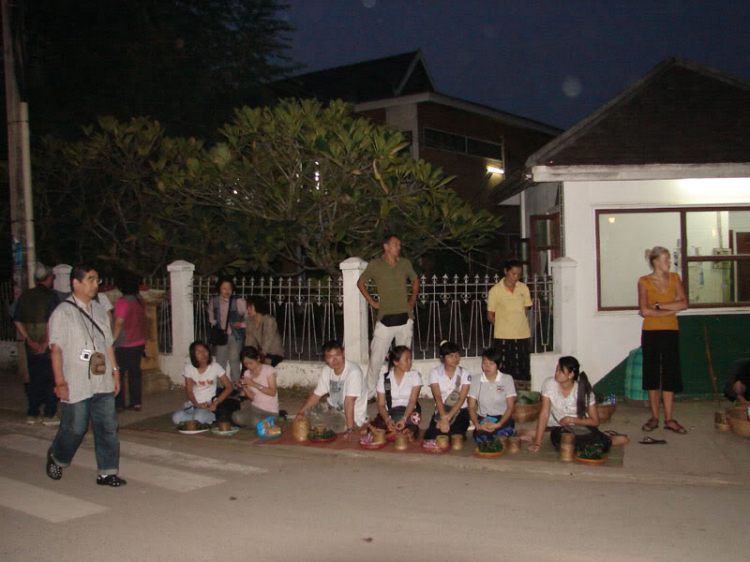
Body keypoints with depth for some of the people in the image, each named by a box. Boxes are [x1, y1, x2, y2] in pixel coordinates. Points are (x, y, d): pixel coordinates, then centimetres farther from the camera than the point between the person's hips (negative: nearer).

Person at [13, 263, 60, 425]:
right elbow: (51, 321, -18)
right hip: (48, 346, -5)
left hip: (32, 346, 5)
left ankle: (32, 414, 18)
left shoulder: (25, 296, 9)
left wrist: (29, 340, 5)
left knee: (34, 380, 14)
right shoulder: (51, 296, -9)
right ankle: (49, 415, 3)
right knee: (52, 379, 3)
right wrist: (47, 343, -15)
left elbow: (17, 321, 7)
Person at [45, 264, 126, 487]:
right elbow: (56, 349, -10)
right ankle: (56, 458, 32)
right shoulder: (62, 312, -7)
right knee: (75, 428, 3)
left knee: (107, 426, 3)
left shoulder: (99, 310, 12)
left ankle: (107, 472, 10)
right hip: (76, 385, -5)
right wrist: (60, 382, -14)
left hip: (103, 383, 5)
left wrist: (115, 371, 13)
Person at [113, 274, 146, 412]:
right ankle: (136, 403, 14)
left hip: (124, 345, -7)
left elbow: (119, 323, -19)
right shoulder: (140, 301, 6)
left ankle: (119, 404, 5)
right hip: (139, 343, 7)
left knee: (118, 373, 2)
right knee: (135, 372, 12)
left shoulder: (123, 301, -15)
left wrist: (112, 340, -15)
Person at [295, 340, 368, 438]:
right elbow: (316, 395, 5)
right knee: (306, 410, -2)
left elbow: (349, 402, -33)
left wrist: (350, 430, -34)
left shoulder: (353, 372, -27)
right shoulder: (327, 370, -2)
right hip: (333, 408, 7)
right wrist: (300, 413, -3)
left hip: (353, 416, -7)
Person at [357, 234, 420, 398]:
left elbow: (415, 280, 24)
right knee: (376, 358, -5)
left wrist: (412, 301, 13)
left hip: (405, 317, 3)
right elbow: (360, 282, 11)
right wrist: (372, 302, 4)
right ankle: (369, 393, 5)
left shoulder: (405, 263, 7)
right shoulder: (375, 265, -2)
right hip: (385, 318, -3)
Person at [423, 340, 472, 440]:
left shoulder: (465, 374, 0)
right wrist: (443, 418, -28)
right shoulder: (435, 373, 0)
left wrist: (447, 417, -23)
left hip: (460, 411, 0)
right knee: (432, 435, -25)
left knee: (454, 435, -27)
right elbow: (438, 398, -12)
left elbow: (461, 399, -10)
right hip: (440, 410, 0)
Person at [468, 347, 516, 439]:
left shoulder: (507, 379, 2)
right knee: (478, 436, -33)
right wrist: (477, 425, -18)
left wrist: (498, 424, -19)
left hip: (503, 419, -1)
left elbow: (510, 407, -2)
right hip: (483, 419, 1)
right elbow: (471, 407, 2)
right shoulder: (475, 380, 5)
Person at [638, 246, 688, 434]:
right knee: (652, 374, 3)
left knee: (670, 375, 1)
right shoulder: (644, 281, -2)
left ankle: (669, 419, 6)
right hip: (651, 332, -2)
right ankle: (654, 417, 12)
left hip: (671, 332, 2)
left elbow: (684, 304, -6)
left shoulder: (674, 278, 7)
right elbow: (644, 311, -13)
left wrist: (658, 306, -12)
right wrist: (670, 310, -11)